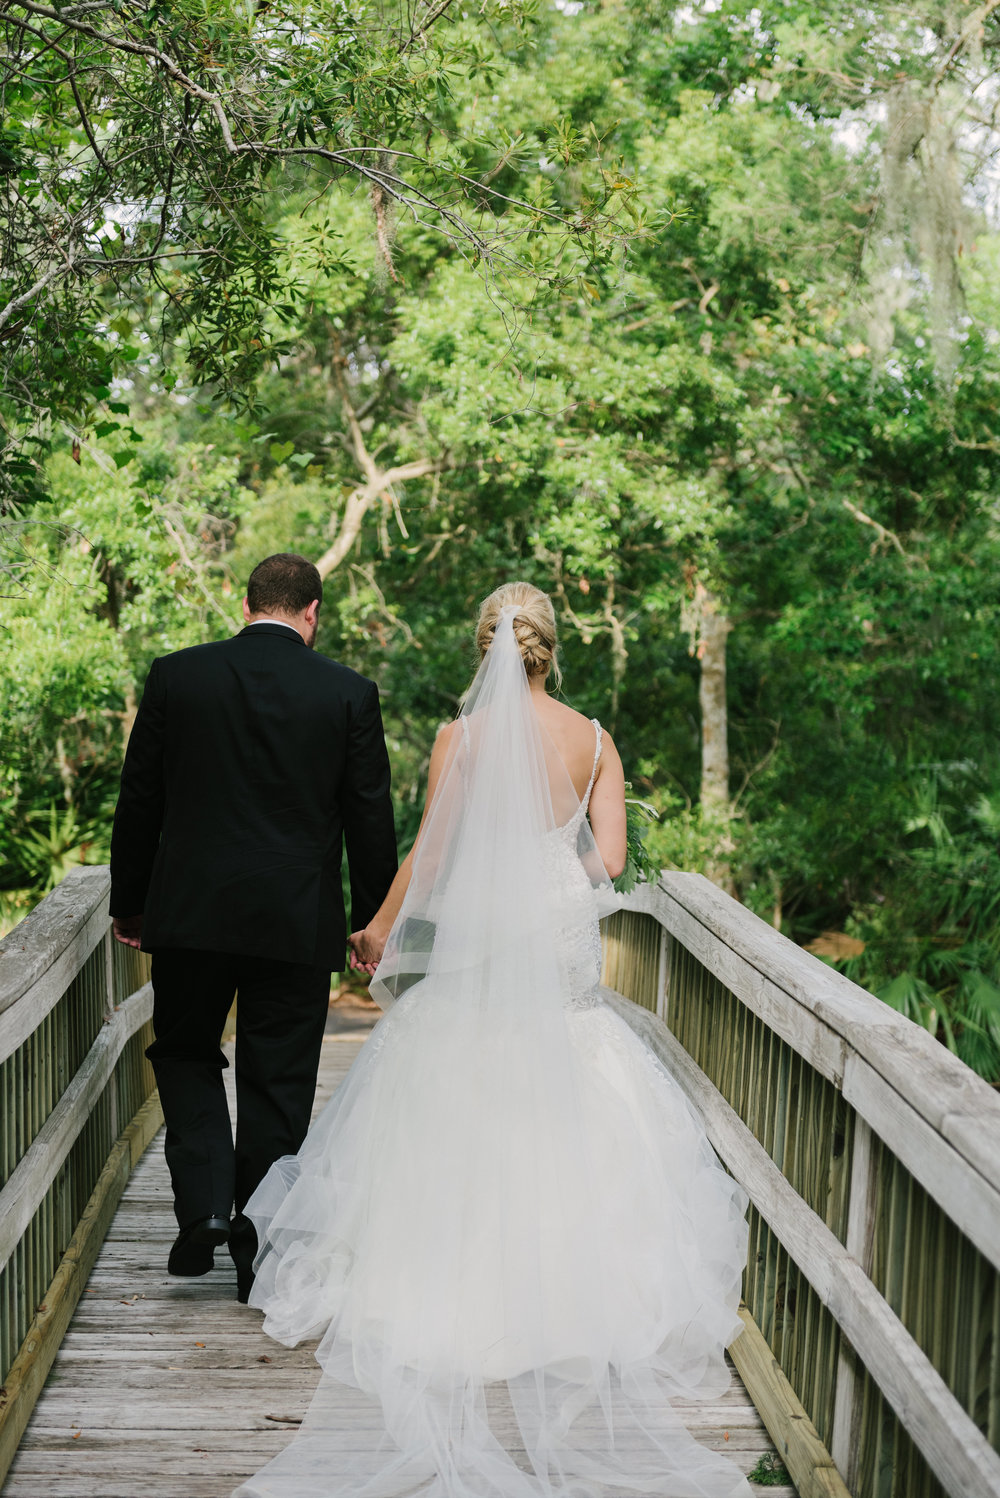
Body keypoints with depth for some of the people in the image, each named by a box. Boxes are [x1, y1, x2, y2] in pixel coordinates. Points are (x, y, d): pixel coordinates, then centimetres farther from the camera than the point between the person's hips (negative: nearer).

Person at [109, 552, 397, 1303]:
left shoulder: (175, 675, -1)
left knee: (186, 1052, 20)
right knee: (278, 1085, 10)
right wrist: (373, 920, 10)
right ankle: (258, 1252, 16)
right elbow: (371, 818, -1)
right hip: (298, 922, 0)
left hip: (191, 911, 1)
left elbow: (138, 800, 3)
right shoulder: (350, 693, -4)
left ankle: (202, 1205, 3)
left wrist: (129, 903, 14)